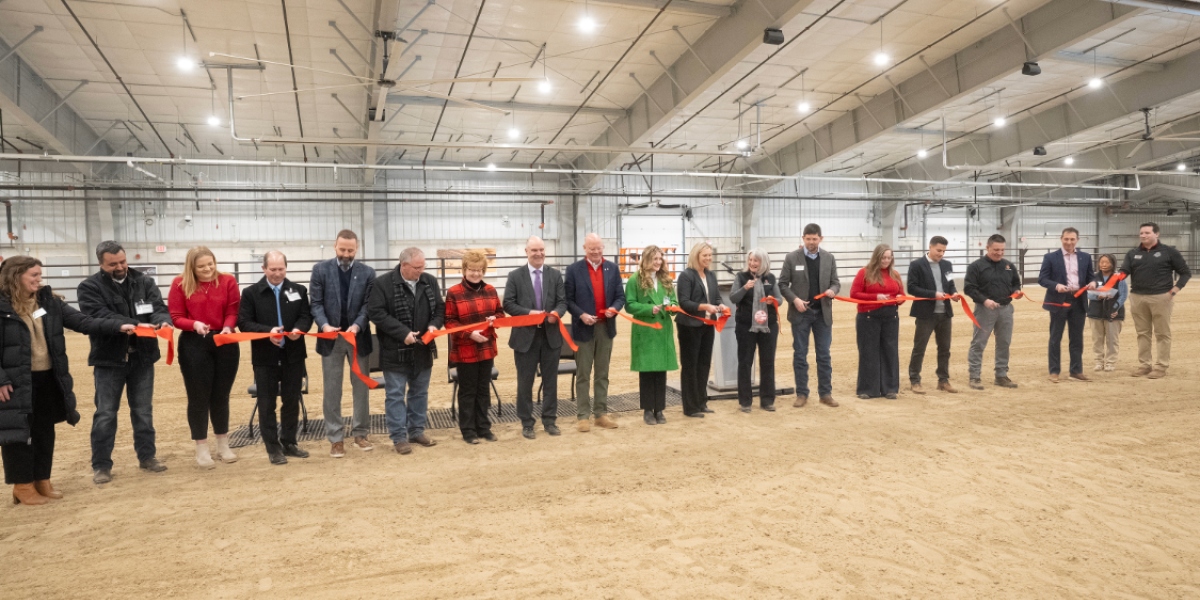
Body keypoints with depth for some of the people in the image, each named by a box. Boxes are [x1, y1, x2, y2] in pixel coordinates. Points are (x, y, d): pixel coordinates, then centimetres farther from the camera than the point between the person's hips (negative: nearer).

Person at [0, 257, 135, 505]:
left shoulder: (49, 301, 4)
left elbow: (82, 321, 0)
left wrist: (118, 326, -11)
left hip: (49, 379, 5)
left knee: (45, 432, 14)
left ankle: (42, 480, 28)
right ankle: (23, 486, 19)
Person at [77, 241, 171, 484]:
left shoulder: (144, 282, 4)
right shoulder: (89, 288, -5)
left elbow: (159, 308, -5)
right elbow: (99, 316, -19)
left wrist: (162, 321, -30)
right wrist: (135, 325, -31)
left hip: (142, 357, 3)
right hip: (109, 359, -2)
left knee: (143, 411, 13)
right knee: (105, 414, 5)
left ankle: (147, 456, 25)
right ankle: (101, 465, 16)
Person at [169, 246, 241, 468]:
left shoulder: (228, 281, 0)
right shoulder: (180, 284, -3)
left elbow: (233, 311, -1)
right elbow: (176, 317, -3)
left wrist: (228, 327, -21)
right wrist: (194, 324, -22)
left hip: (225, 343, 2)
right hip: (194, 345, -1)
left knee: (221, 395, 12)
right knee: (198, 397, 6)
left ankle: (223, 445, 27)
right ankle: (201, 449, 20)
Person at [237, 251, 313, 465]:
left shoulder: (299, 290, 5)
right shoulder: (251, 293, -1)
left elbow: (306, 316, 4)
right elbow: (244, 322, -7)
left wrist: (299, 329, -18)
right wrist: (267, 331, -23)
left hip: (293, 355, 2)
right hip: (265, 357, -2)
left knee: (292, 401, 11)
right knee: (267, 403, 4)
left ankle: (289, 443, 25)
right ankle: (273, 447, 14)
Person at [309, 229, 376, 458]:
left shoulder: (367, 273, 2)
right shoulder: (320, 269, 1)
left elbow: (368, 305, -2)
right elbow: (316, 303, -3)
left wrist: (357, 326, -19)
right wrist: (324, 325, -19)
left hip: (358, 336, 1)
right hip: (331, 338, -1)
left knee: (361, 387, 9)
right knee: (332, 391, 5)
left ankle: (360, 433, 22)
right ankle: (335, 438, 14)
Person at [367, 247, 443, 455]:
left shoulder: (430, 281, 3)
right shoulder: (383, 283, -12)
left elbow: (440, 308, 11)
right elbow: (376, 313, -16)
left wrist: (434, 324, -10)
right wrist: (403, 333, -21)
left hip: (422, 350, 5)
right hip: (395, 351, -5)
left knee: (420, 392, 15)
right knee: (395, 394, 3)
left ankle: (417, 431, 29)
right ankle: (399, 436, 12)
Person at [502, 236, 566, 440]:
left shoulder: (555, 275, 6)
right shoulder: (515, 276, 0)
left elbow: (562, 301, 3)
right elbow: (508, 304, -4)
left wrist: (557, 313, -18)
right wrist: (529, 313, -18)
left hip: (551, 335, 2)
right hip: (525, 336, -2)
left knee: (550, 381, 10)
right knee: (525, 382, 6)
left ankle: (549, 421, 22)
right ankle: (527, 423, 17)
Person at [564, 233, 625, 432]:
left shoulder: (612, 269, 9)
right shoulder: (574, 270, 0)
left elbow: (620, 296, 9)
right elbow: (568, 299, -2)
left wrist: (614, 308, -12)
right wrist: (581, 314, -17)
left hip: (606, 328, 3)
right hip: (584, 328, -3)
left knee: (602, 374, 10)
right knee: (583, 375, 2)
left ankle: (601, 414, 18)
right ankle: (583, 416, 8)